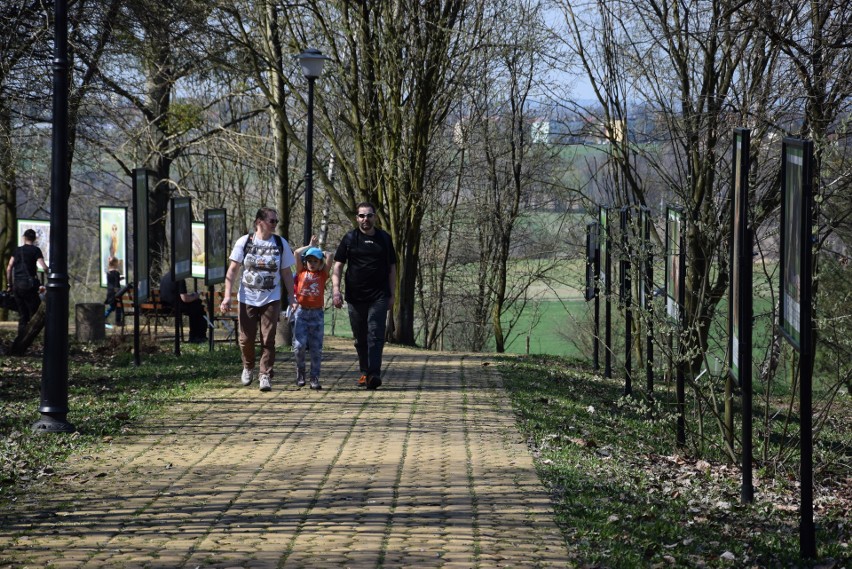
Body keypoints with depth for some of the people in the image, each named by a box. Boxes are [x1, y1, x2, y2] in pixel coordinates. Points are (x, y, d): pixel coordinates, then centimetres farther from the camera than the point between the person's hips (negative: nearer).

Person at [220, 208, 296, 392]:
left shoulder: (281, 243, 3)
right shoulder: (244, 242, -2)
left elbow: (287, 273, 9)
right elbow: (232, 270, -2)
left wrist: (291, 298, 4)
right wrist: (227, 296, -10)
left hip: (271, 299, 0)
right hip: (247, 299, 0)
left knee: (268, 339, -5)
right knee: (246, 338, 3)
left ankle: (265, 375, 0)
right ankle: (248, 367, 28)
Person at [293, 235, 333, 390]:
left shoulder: (322, 274, 8)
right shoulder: (301, 272, 8)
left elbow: (330, 256, 1)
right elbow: (297, 253, 1)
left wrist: (320, 252, 19)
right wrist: (310, 246, 14)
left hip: (317, 313, 1)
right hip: (302, 312, -1)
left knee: (316, 348, 2)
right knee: (299, 345, -11)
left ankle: (315, 378, 7)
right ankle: (300, 371, 12)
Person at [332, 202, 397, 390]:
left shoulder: (384, 239, 9)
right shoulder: (349, 239, 6)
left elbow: (392, 268, 13)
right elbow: (338, 266, 5)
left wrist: (391, 295, 7)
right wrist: (336, 290, -8)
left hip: (379, 296, -1)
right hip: (355, 296, 1)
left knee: (375, 334, -13)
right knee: (360, 337, 8)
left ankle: (374, 374, -20)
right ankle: (365, 372, 21)